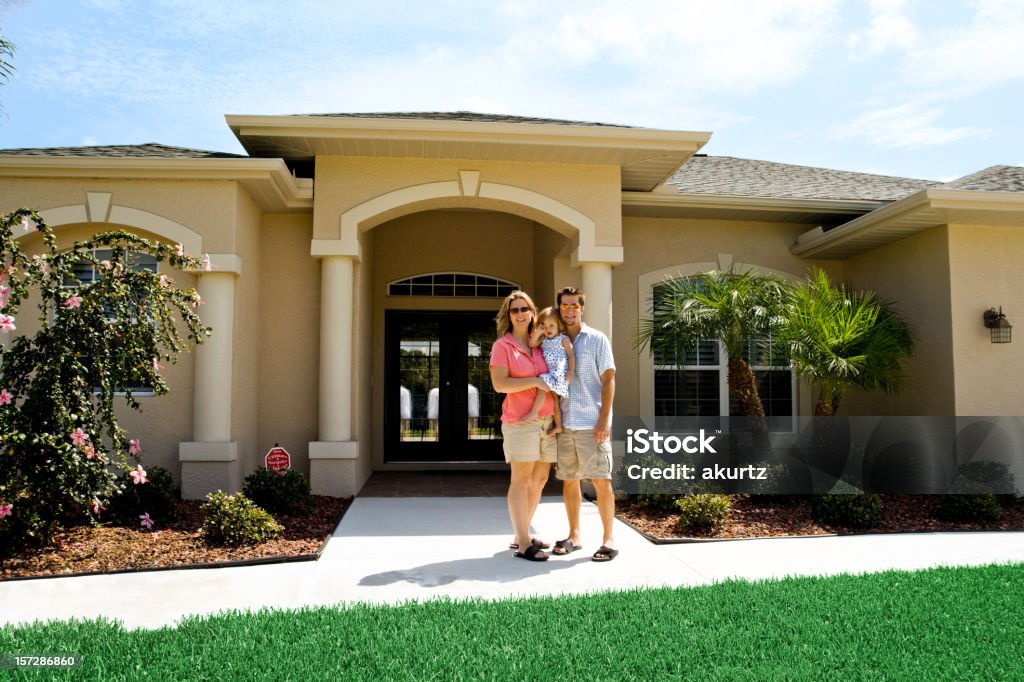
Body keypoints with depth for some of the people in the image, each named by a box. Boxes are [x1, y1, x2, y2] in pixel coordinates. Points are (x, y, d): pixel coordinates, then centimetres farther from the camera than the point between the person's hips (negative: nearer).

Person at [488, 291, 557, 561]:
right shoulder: (503, 345, -3)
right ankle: (523, 544, 1)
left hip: (547, 420, 7)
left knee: (539, 480, 10)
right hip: (520, 421, -7)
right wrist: (535, 381, -15)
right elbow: (499, 384, -13)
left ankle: (521, 535, 23)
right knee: (521, 480, -4)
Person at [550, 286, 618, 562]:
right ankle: (573, 535, 22)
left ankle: (608, 540, 8)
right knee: (569, 480, 10)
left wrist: (604, 420, -12)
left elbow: (608, 380, -3)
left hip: (592, 424, -4)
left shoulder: (597, 340, 1)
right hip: (564, 424, 4)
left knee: (601, 481, -1)